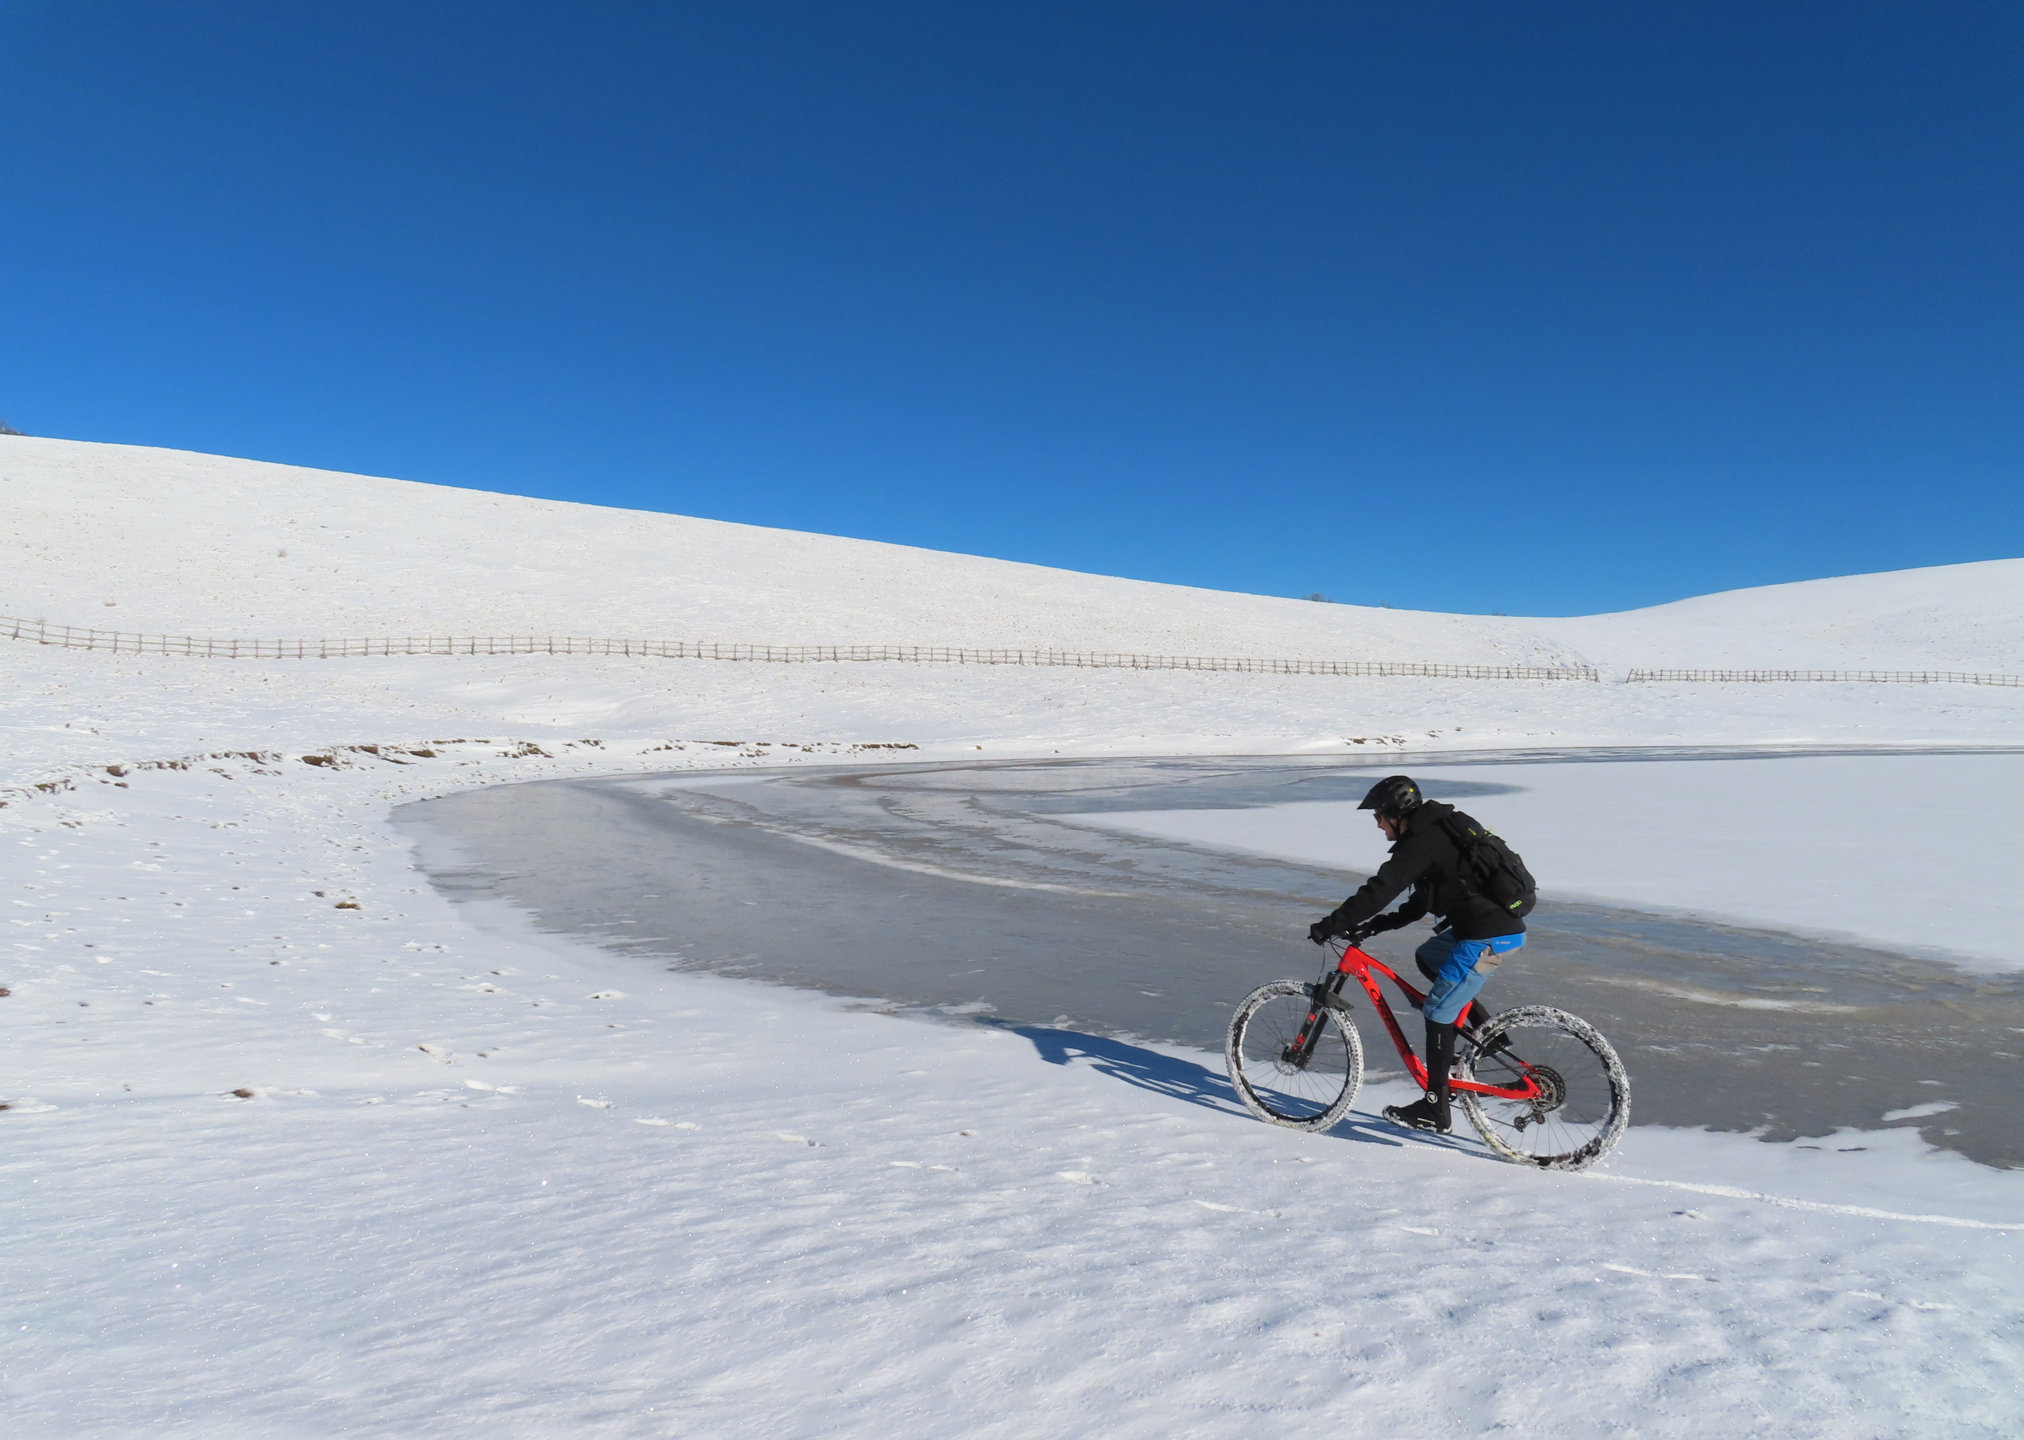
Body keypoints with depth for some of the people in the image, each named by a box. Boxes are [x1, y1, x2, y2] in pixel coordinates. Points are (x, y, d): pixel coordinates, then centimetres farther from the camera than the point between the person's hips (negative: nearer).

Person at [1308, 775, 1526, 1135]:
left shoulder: (1422, 843, -14)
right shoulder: (1438, 831, 17)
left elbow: (1379, 890, -19)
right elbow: (1420, 902, 21)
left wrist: (1330, 925, -13)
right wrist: (1375, 925, 14)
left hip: (1490, 936, -10)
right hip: (1502, 921, 10)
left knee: (1437, 1011, -3)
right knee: (1427, 957, 26)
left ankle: (1435, 1109, 4)